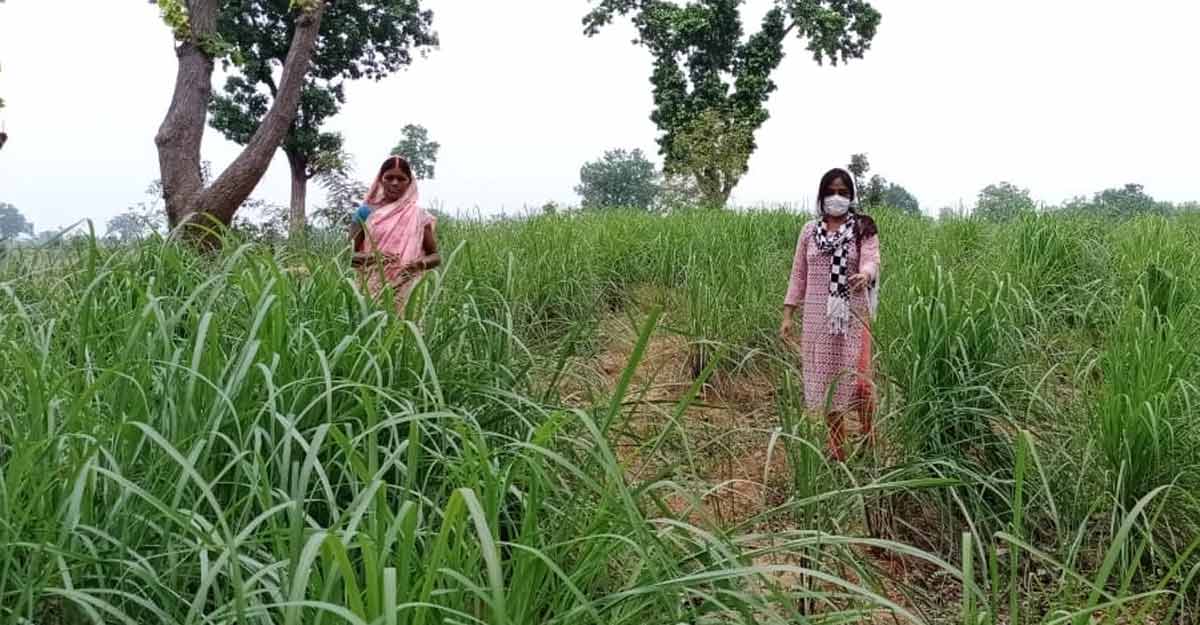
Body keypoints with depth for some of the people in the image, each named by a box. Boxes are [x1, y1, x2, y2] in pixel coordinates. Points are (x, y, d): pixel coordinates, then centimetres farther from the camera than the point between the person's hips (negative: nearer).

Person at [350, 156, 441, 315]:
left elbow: (435, 256, 9)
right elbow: (348, 255, 4)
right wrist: (369, 257, -16)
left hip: (407, 291, 0)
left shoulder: (419, 216, 6)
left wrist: (421, 263, -13)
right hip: (372, 287, 0)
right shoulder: (366, 212, 5)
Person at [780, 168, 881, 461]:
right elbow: (798, 274, 9)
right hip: (818, 316, 3)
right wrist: (788, 315, 4)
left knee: (857, 379, -7)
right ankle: (837, 451, 18)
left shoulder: (864, 228, -1)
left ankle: (869, 441, 17)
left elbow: (871, 260, -17)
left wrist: (864, 275, -41)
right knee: (827, 381, 7)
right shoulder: (810, 230, 7)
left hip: (852, 315, -3)